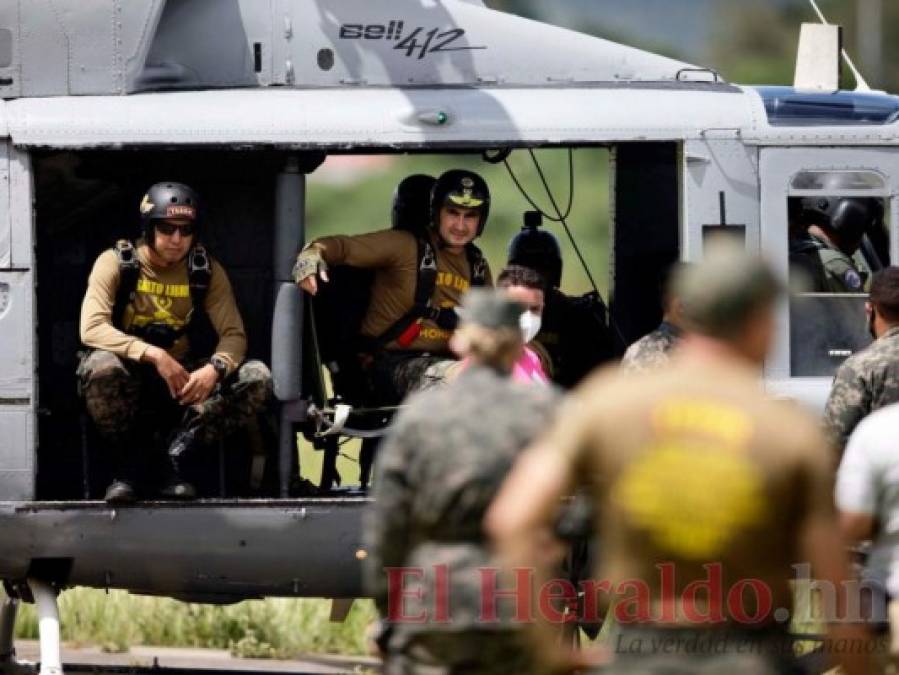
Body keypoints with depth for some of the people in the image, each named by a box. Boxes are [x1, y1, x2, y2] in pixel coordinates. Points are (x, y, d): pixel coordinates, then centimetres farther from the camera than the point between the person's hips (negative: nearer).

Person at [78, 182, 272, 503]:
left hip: (187, 378, 3)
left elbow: (234, 334, -7)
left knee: (257, 378, -21)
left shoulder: (207, 271, -2)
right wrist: (154, 355, -38)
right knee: (101, 367, -39)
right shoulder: (116, 263, -12)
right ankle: (124, 463, -13)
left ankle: (177, 456, -14)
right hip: (131, 374, -3)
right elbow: (92, 328, -25)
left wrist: (215, 369, -32)